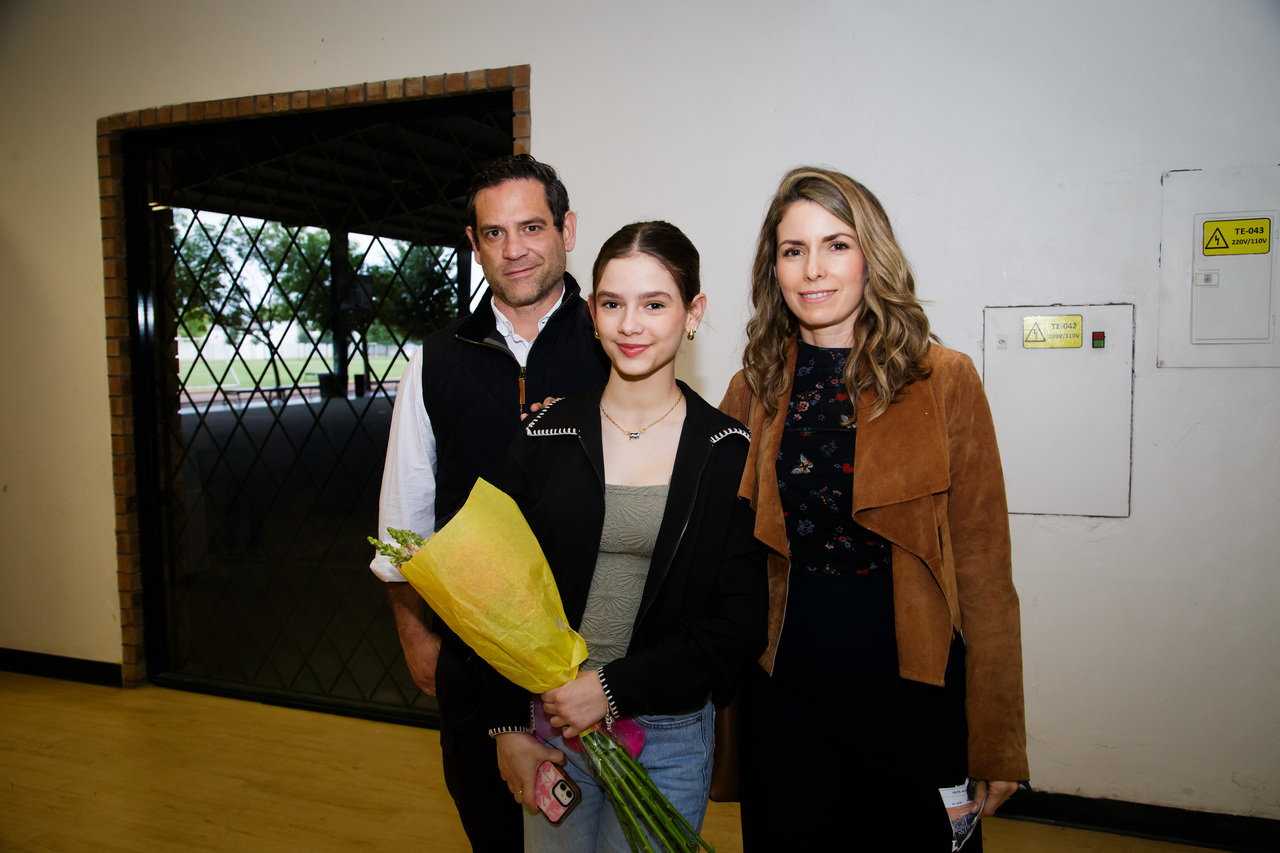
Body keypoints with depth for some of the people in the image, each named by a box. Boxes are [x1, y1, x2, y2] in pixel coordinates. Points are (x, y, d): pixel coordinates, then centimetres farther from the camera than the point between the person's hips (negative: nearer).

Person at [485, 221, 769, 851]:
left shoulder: (729, 453, -7)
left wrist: (615, 687, -15)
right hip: (549, 724, 2)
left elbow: (741, 620, -8)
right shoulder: (546, 438, -2)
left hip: (671, 732, -1)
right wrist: (507, 727, -2)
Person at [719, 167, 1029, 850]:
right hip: (782, 691, 3)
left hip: (912, 691, -2)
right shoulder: (755, 389, 1)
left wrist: (996, 741, -4)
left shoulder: (943, 380, -8)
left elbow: (982, 569, -5)